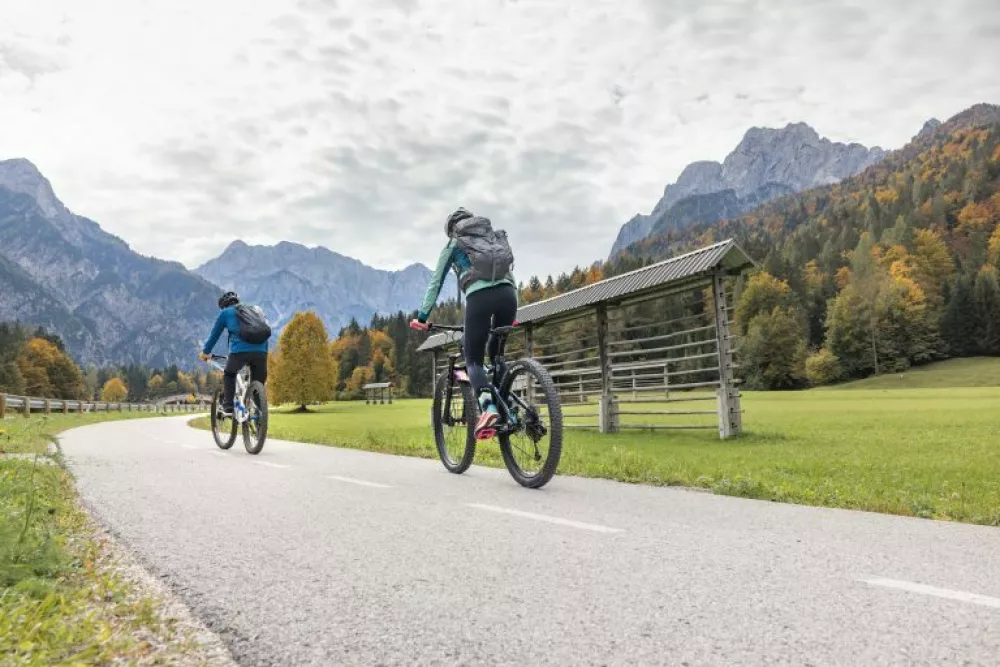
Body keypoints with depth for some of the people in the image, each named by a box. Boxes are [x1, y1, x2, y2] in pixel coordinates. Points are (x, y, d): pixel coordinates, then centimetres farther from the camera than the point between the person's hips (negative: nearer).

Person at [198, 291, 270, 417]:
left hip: (240, 350, -2)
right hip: (261, 351, 3)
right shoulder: (255, 310, 31)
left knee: (229, 375, 23)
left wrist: (205, 352, 40)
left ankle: (228, 407, 13)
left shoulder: (225, 313, 20)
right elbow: (266, 331, 36)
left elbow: (214, 334, 27)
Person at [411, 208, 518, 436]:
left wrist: (422, 316, 22)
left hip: (480, 297, -4)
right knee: (498, 354, 22)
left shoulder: (454, 245, 21)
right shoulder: (497, 237, 32)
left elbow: (436, 283, 18)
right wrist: (512, 314, 39)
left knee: (473, 359, 3)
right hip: (508, 295, 4)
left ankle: (489, 407, -23)